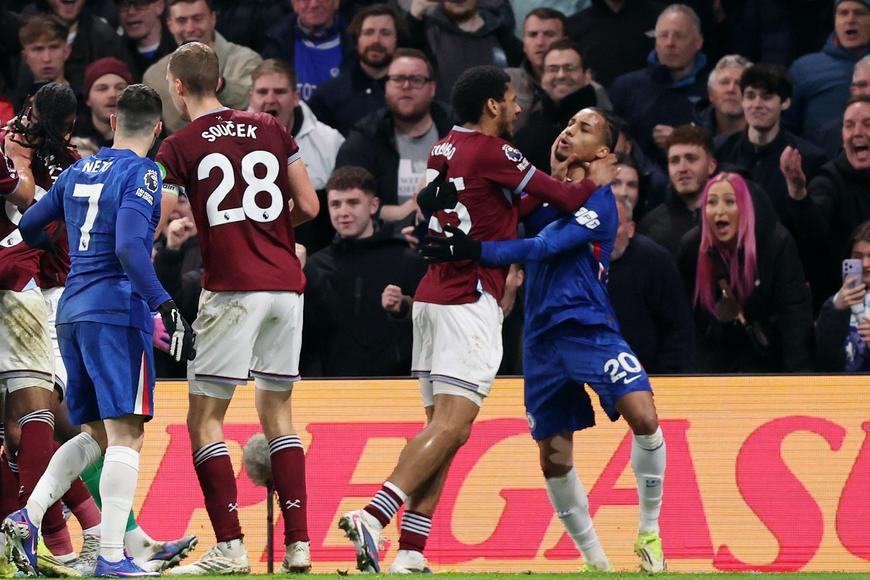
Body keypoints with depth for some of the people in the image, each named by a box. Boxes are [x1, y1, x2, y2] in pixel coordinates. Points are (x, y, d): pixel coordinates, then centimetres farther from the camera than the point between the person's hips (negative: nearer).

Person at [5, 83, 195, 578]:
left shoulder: (79, 172, 15)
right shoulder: (141, 174, -6)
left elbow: (29, 228, 24)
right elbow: (129, 246, -20)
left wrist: (60, 253, 45)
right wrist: (166, 307, -23)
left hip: (72, 313, 7)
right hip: (119, 311, -7)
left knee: (97, 434, 16)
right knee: (126, 435, -8)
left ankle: (29, 517, -1)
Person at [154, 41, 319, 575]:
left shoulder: (179, 148, -1)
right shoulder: (270, 129, 11)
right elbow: (309, 206, 9)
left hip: (233, 289, -5)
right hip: (287, 285, 5)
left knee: (204, 420, 1)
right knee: (278, 413, 14)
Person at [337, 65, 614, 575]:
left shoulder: (444, 149, 17)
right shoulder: (491, 151, -8)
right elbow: (563, 199, -5)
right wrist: (593, 182, 17)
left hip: (433, 298, 9)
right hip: (469, 303, -9)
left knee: (443, 427, 7)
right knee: (452, 424, -14)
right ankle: (373, 515, -27)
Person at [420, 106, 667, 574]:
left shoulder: (598, 201, -6)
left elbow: (549, 246, -18)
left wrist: (476, 250, -27)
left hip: (591, 329, -6)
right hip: (543, 338, 6)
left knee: (644, 418, -25)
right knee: (555, 461, 4)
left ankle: (649, 534, -8)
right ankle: (594, 561, 19)